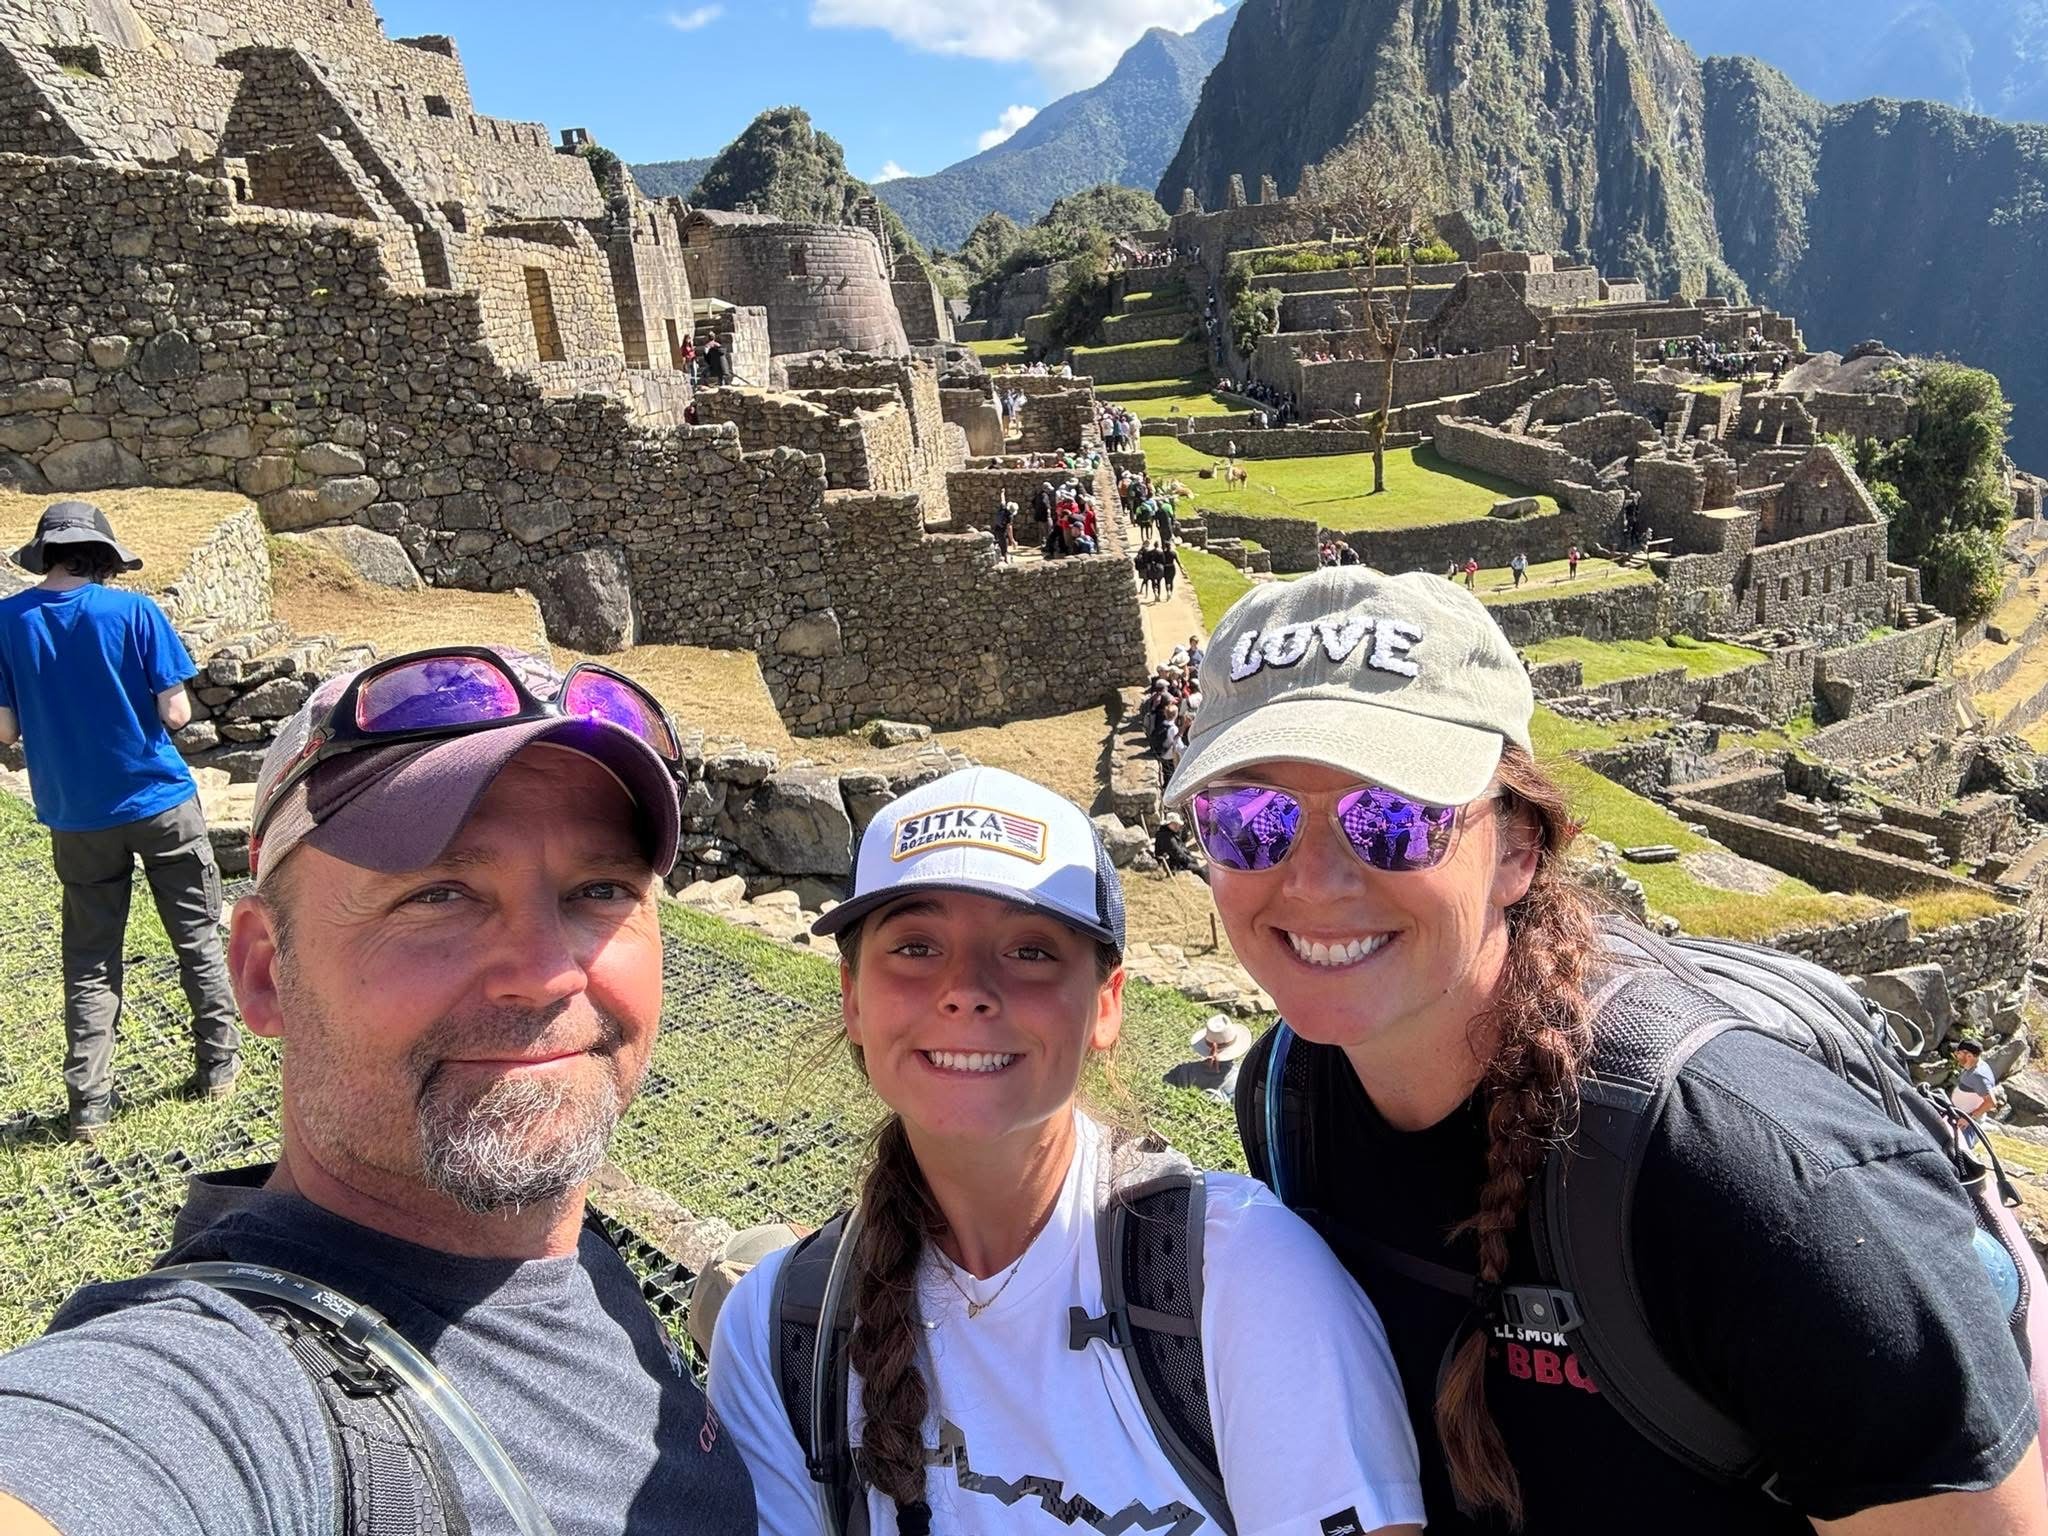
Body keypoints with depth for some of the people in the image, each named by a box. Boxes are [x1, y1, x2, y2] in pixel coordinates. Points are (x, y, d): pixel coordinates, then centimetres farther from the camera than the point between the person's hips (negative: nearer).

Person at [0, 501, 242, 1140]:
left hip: (76, 817, 2)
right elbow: (176, 713, -13)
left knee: (89, 960, 11)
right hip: (161, 801, -2)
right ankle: (218, 1064, 22)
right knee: (198, 936, 14)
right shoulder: (134, 612, -11)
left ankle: (88, 1105, 11)